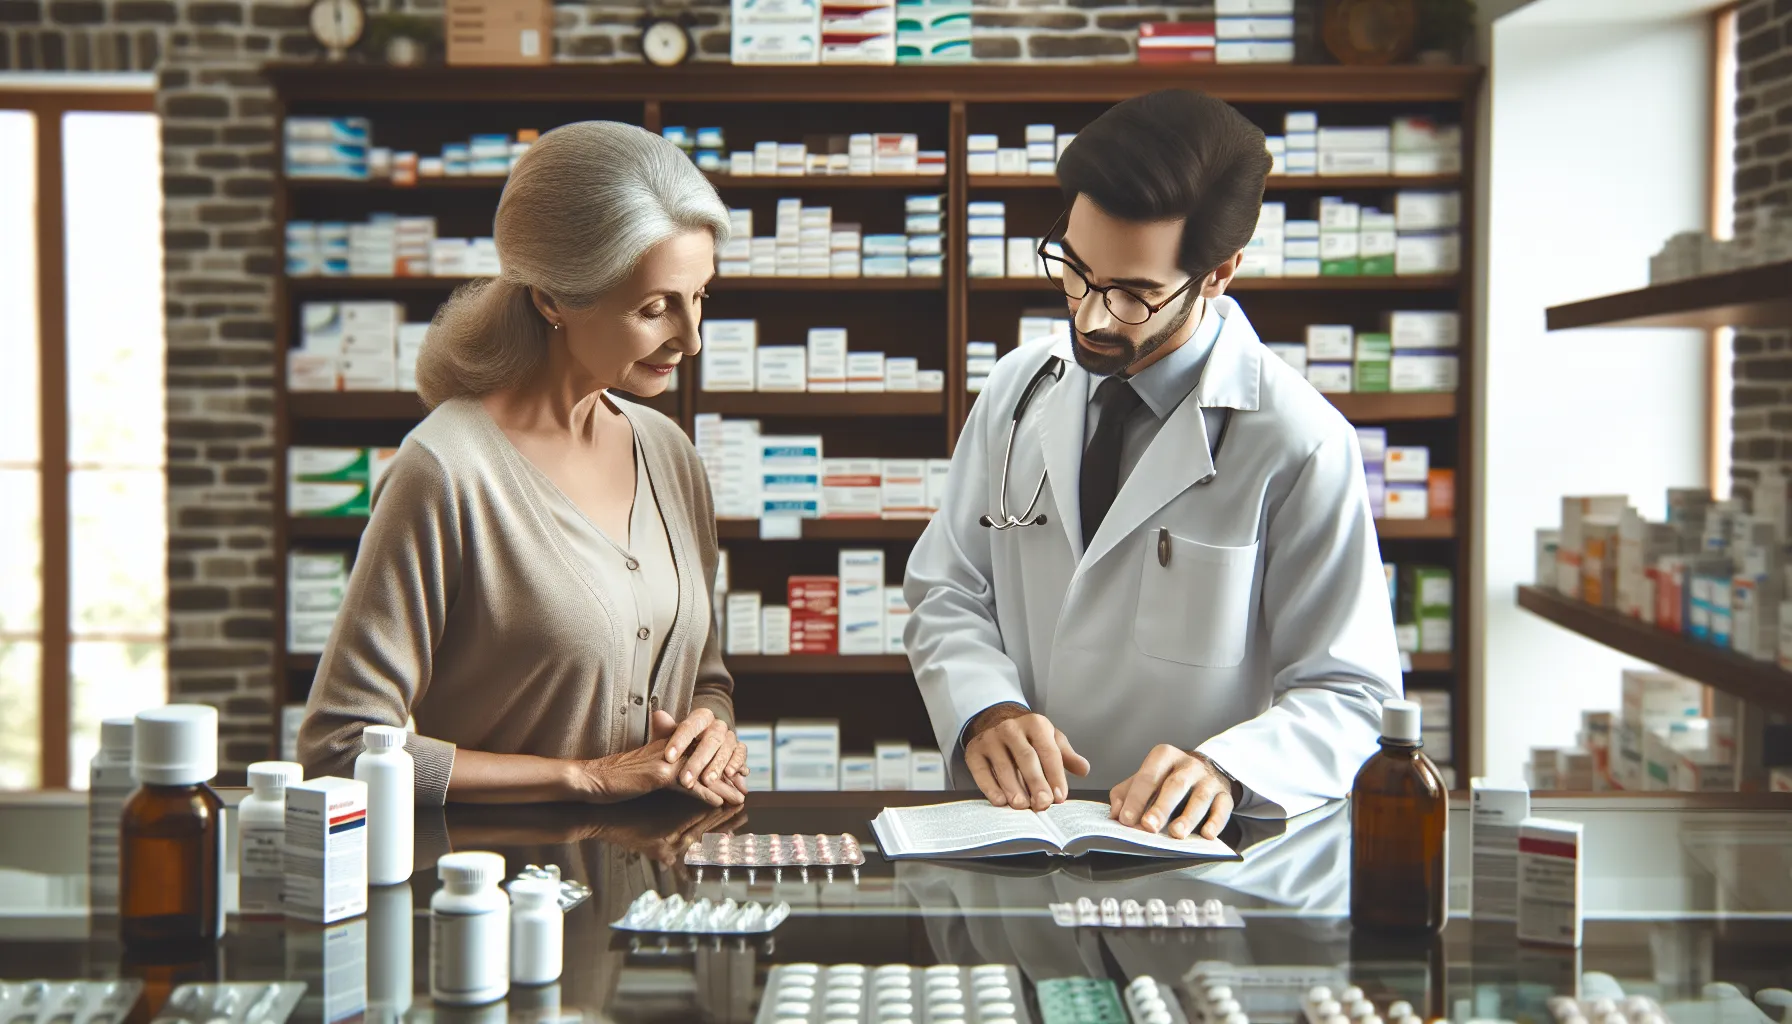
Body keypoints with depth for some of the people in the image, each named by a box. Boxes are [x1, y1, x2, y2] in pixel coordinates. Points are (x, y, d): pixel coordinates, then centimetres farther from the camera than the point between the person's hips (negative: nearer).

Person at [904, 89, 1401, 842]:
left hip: (1191, 855, -2)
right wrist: (986, 710, -10)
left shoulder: (1301, 446, -9)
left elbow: (1347, 695, -6)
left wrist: (1223, 770, -24)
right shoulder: (1017, 389, 6)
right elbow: (946, 591, 11)